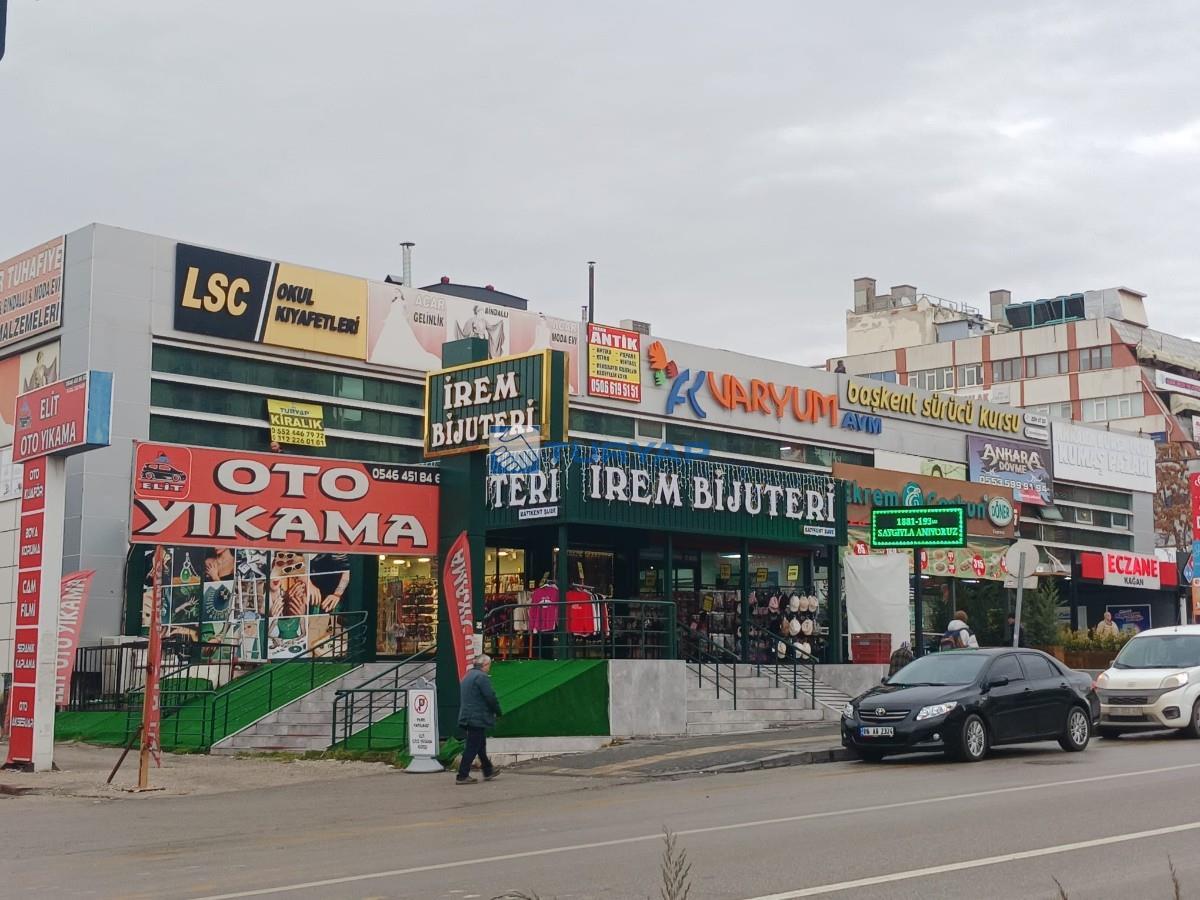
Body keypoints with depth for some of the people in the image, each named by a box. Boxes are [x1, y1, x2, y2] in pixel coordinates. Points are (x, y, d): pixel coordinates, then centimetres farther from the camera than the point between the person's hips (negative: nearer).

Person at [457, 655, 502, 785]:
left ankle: (488, 771, 29)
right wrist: (498, 711, 0)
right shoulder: (481, 677, -14)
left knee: (480, 745, 19)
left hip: (467, 717, 10)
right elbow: (491, 697, -17)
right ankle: (462, 776, -5)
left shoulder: (468, 676, 16)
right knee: (472, 747, -6)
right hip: (478, 718, -10)